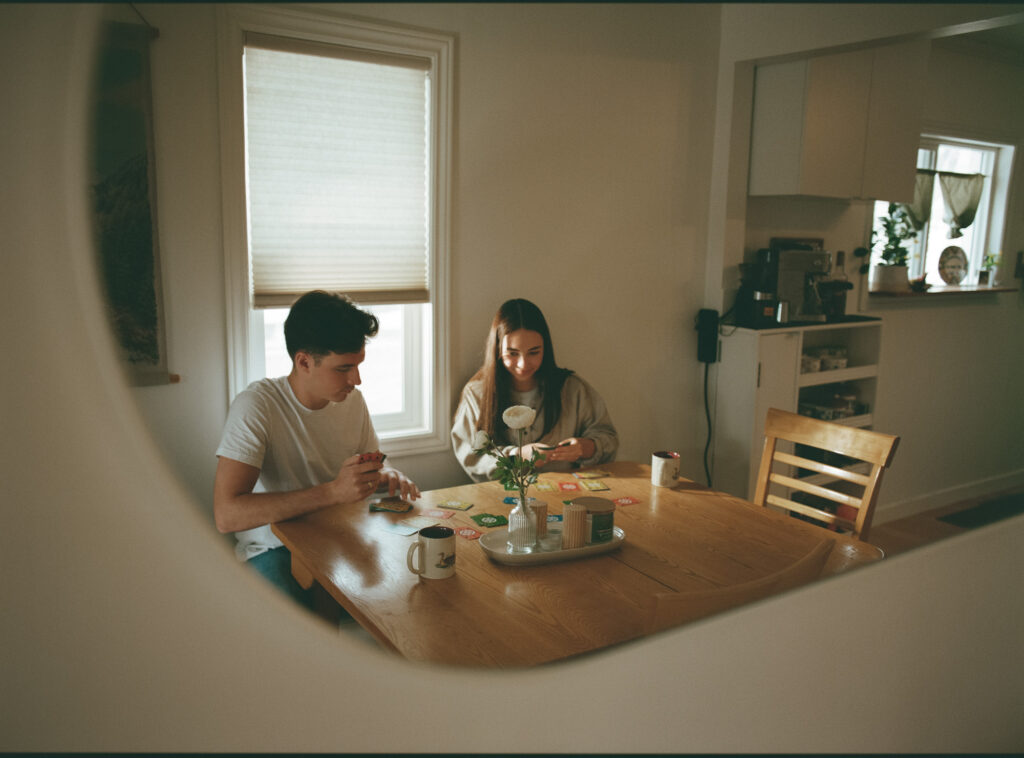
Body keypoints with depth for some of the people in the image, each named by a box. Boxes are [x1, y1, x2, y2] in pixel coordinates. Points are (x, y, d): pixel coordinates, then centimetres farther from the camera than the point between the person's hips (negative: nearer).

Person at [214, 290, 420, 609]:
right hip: (276, 548, -5)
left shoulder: (352, 400, 1)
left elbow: (372, 463, 18)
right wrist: (333, 492, -34)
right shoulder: (256, 406, -19)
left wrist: (388, 475, -9)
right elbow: (226, 515, -28)